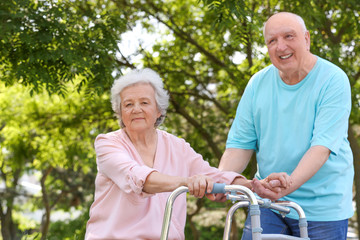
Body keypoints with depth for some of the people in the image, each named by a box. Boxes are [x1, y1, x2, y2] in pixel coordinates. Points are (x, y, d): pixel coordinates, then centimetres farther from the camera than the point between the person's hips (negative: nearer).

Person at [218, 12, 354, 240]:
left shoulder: (333, 80, -11)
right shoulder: (258, 84, 3)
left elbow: (322, 146, -21)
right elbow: (240, 143, 2)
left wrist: (288, 184, -37)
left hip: (321, 207, -3)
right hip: (268, 200, 3)